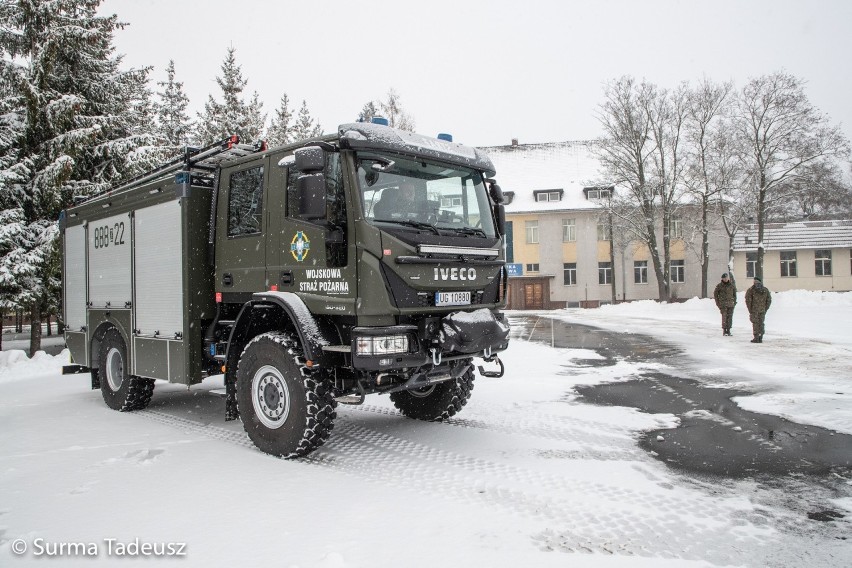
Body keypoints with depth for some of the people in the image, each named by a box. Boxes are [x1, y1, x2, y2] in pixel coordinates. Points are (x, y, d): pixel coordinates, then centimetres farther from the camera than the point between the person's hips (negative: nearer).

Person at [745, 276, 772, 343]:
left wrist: (750, 310, -3)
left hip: (754, 310, -3)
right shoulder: (765, 290, 6)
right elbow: (769, 300, 7)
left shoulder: (751, 290, -7)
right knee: (761, 323, 12)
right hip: (762, 310, 4)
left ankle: (756, 338, 0)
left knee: (755, 323, 2)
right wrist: (765, 309, 12)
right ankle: (760, 338, 13)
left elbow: (748, 300, -10)